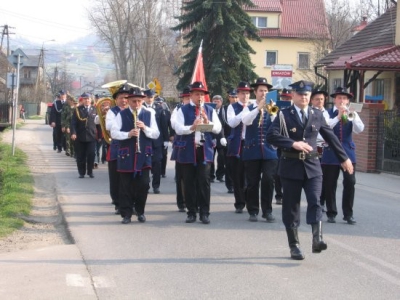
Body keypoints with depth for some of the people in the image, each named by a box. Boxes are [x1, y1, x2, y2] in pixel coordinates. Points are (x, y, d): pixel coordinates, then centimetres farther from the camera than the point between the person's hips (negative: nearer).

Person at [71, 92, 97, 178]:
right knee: (81, 156, 4)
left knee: (91, 155, -2)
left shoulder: (95, 110, 6)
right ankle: (82, 172, 15)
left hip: (91, 137, 0)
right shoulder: (78, 110, 3)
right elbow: (73, 122, -2)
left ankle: (90, 172, 11)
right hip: (80, 137, 0)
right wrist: (73, 133, -14)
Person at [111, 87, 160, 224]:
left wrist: (145, 128, -15)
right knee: (126, 186, 1)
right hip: (126, 155, -1)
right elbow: (113, 133, -4)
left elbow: (156, 134, 3)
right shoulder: (121, 115, 2)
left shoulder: (149, 114, 7)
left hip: (144, 155, 1)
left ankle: (140, 211, 16)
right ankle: (126, 214, 9)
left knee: (143, 185, -1)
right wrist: (128, 134, -19)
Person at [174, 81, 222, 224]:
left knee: (204, 182, -3)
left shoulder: (210, 110, 10)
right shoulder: (183, 110, 4)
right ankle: (191, 212, 12)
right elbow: (178, 129, -8)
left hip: (205, 150, 1)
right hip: (188, 151, 0)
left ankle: (204, 213, 2)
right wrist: (192, 127, -25)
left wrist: (207, 122, -16)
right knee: (189, 183, 4)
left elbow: (218, 128, 2)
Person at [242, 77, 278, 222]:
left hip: (269, 151, 1)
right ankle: (253, 211, 12)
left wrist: (271, 112, -19)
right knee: (252, 183, 2)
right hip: (252, 151, 0)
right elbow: (245, 121, -16)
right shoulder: (249, 108, 6)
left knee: (268, 180, -8)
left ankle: (267, 211, 3)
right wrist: (258, 108, -23)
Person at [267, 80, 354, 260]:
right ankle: (294, 245, 12)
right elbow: (271, 136, -15)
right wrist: (293, 143, -26)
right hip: (291, 166, -2)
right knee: (291, 207, 3)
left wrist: (344, 158, 20)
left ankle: (317, 239, -22)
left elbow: (330, 137, 17)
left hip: (312, 166, 2)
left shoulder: (317, 115, 9)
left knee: (315, 201, -15)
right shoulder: (284, 115, -1)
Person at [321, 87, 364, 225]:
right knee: (330, 184, 2)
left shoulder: (352, 113, 8)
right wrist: (338, 117, -25)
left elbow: (359, 129, -8)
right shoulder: (327, 113, 2)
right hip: (331, 153, -1)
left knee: (350, 183, -5)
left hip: (348, 152, 1)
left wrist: (351, 116, -24)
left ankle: (348, 214, 3)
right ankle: (331, 213, 13)